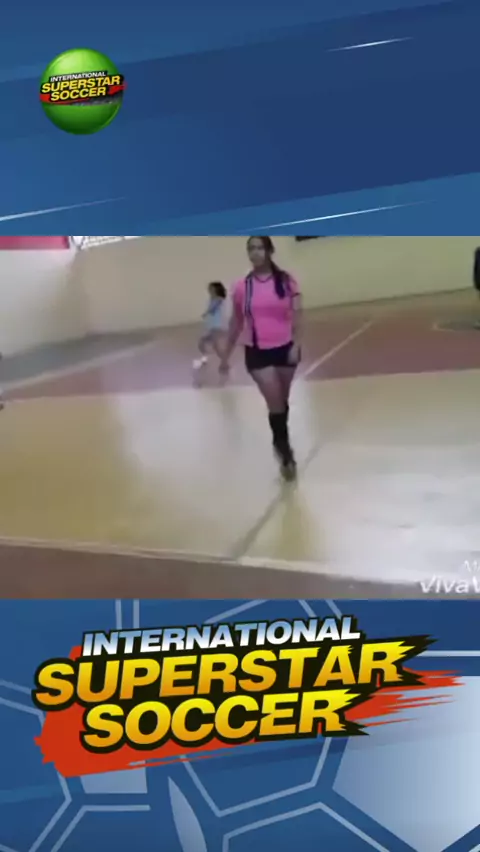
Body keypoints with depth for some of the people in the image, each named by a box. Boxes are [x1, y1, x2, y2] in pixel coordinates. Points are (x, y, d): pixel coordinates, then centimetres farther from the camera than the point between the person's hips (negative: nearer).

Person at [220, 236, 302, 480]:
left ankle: (280, 442, 36)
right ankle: (286, 453, 2)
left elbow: (297, 314, -6)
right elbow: (236, 322, 8)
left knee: (283, 401, 15)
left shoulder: (286, 280, -5)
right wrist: (226, 354, 10)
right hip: (257, 352, -1)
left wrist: (297, 344, -18)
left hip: (285, 348, 1)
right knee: (275, 403, -8)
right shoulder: (241, 287, -2)